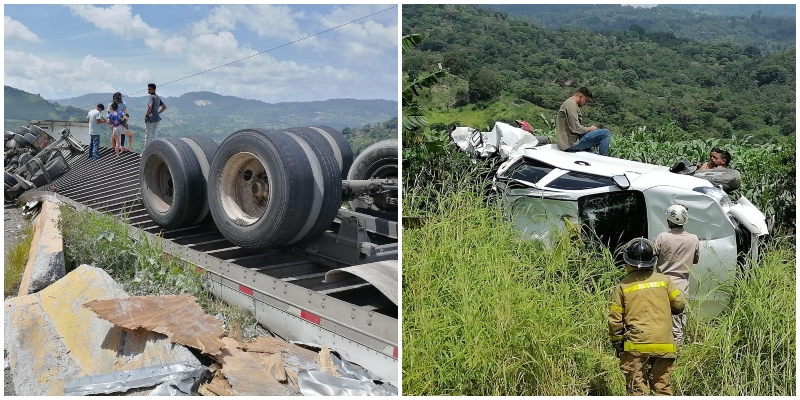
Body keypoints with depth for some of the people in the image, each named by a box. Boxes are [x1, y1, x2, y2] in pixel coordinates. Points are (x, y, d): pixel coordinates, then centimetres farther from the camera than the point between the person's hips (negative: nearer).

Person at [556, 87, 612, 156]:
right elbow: (576, 129, -21)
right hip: (571, 143, -11)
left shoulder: (568, 103, 20)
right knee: (606, 133, -13)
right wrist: (590, 129, -5)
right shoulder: (571, 104, -13)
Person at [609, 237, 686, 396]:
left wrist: (616, 341, 10)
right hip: (664, 345, 2)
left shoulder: (623, 286, -4)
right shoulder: (664, 280, 0)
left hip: (636, 344, -2)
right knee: (662, 386, 15)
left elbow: (615, 318, -3)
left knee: (637, 387, 5)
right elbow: (679, 304, 5)